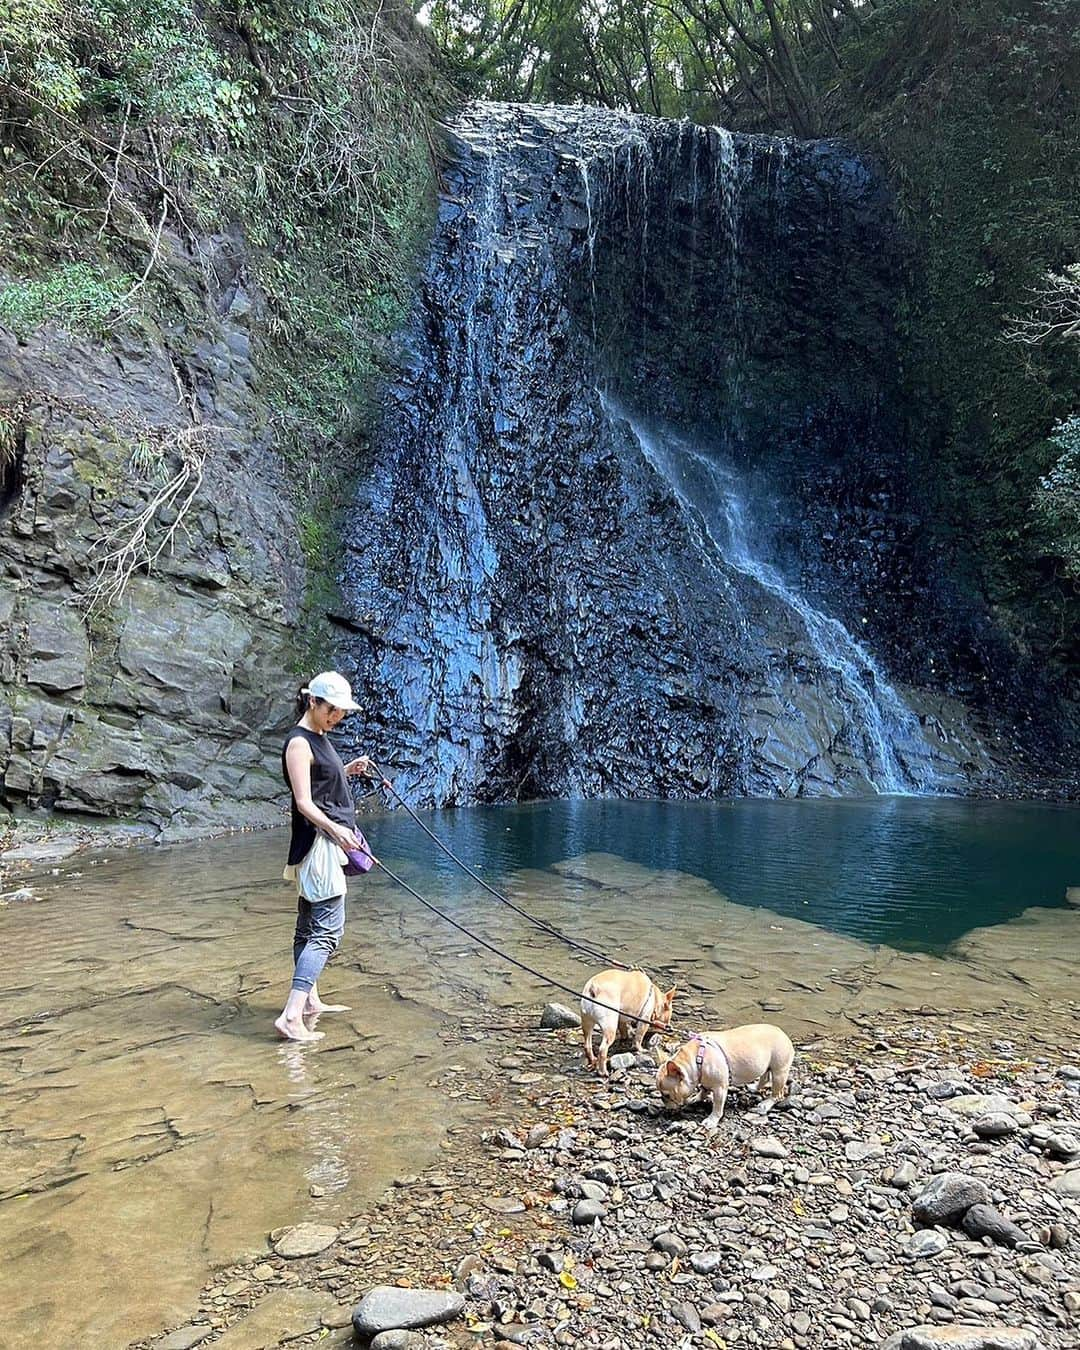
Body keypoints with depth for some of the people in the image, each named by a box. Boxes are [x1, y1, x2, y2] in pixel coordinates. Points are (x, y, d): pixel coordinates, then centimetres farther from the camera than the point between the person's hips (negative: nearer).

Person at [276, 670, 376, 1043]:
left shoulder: (320, 737, 17)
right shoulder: (299, 742, -13)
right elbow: (304, 803, -19)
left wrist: (349, 770, 10)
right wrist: (335, 828, -31)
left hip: (329, 840, 10)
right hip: (316, 841, -10)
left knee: (310, 926, 15)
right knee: (328, 928, -15)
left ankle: (310, 1001, 25)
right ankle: (291, 1016, -18)